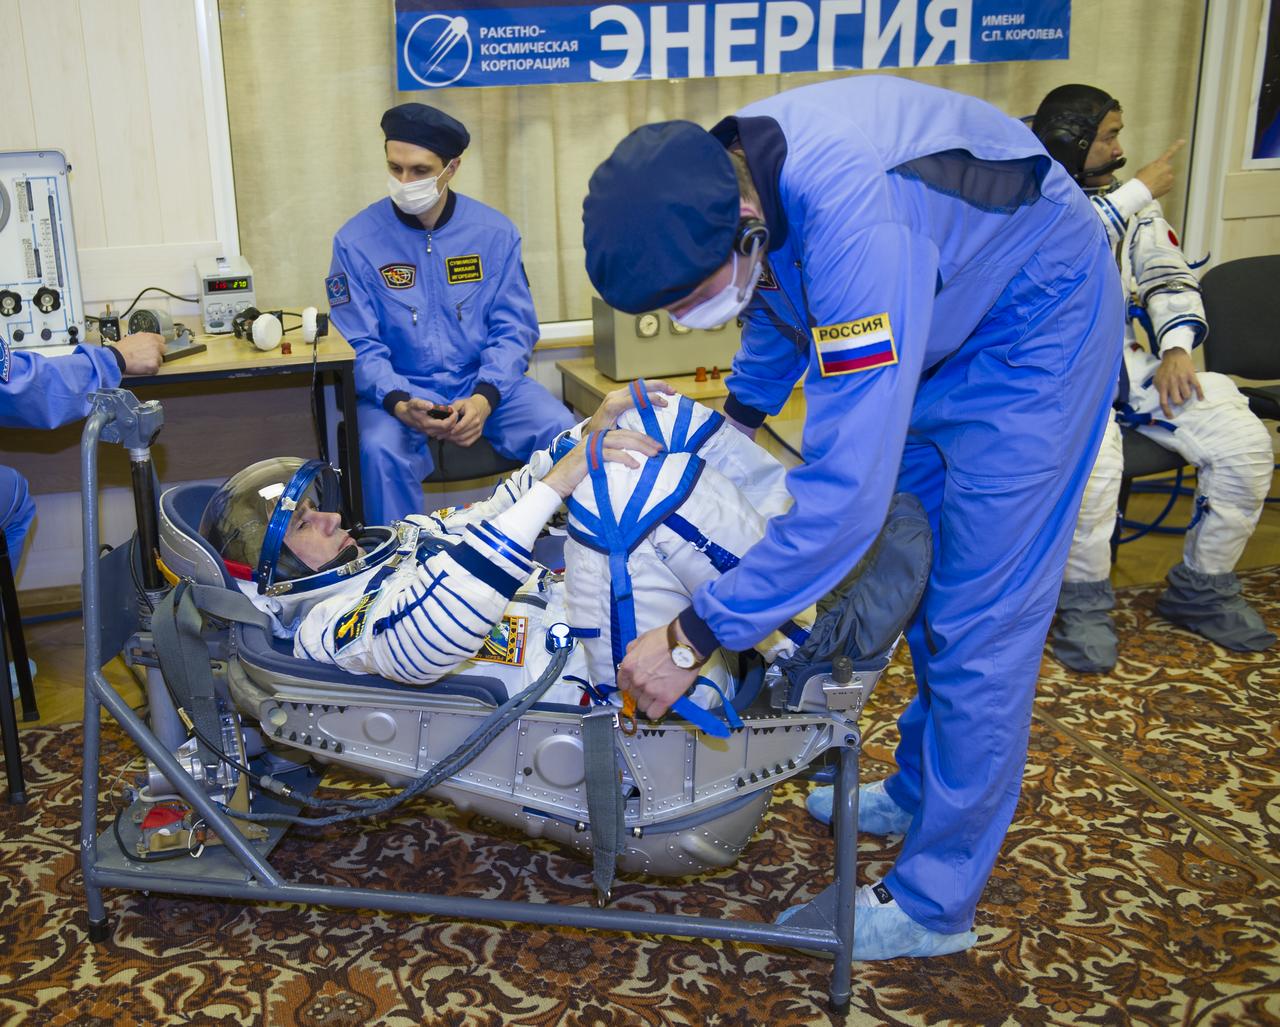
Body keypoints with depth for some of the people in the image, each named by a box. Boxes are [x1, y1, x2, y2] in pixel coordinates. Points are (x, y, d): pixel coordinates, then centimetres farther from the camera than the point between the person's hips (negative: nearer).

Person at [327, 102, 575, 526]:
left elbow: (514, 328, 0)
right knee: (380, 449, -33)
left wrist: (484, 398, -18)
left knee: (561, 430, -24)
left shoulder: (495, 232, 0)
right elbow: (359, 347, -5)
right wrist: (400, 405, -24)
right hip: (400, 391, -1)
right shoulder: (356, 241, -4)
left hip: (486, 384, 2)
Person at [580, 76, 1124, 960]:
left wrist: (694, 638, -36)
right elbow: (782, 294, 10)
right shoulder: (724, 179, -15)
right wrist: (735, 422, 15)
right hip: (939, 317, 8)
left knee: (977, 617, -7)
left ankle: (934, 903, 5)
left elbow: (847, 489, -42)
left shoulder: (856, 223, -42)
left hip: (1032, 323, -8)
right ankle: (921, 792, 35)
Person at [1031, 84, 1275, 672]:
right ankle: (1084, 603, -13)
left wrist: (1177, 348, -5)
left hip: (1129, 363, 6)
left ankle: (1202, 590, 6)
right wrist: (1135, 195, -13)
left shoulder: (1131, 202, 18)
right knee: (1092, 456, -37)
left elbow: (1169, 279, 13)